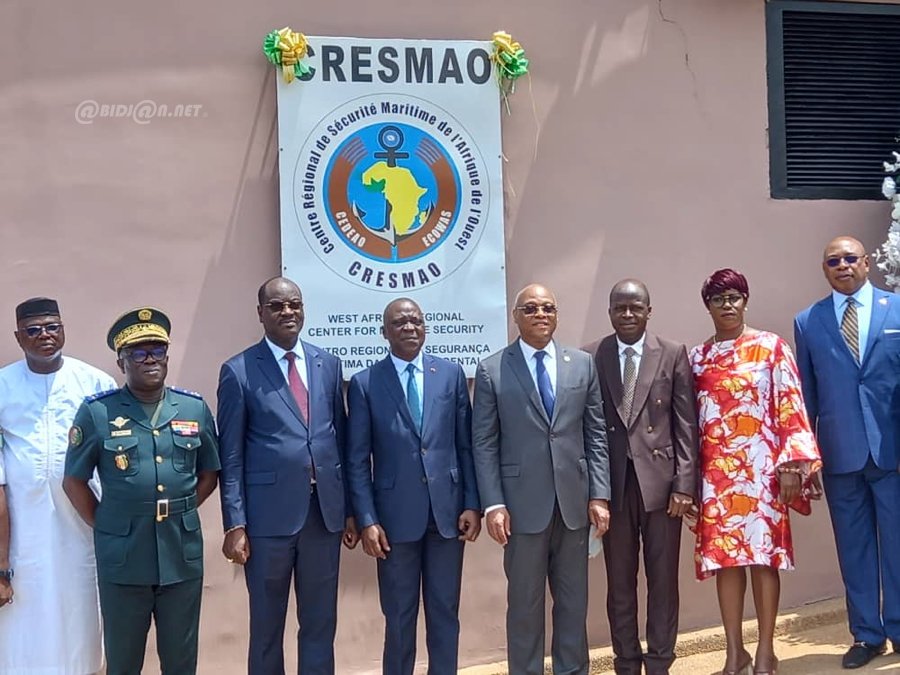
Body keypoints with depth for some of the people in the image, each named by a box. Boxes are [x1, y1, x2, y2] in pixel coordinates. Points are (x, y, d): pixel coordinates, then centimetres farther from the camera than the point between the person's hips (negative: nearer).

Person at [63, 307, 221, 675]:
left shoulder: (195, 408, 3)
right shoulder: (97, 411, -4)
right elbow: (74, 481, 2)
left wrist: (181, 515, 4)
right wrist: (104, 525, 0)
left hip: (183, 554, 2)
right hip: (122, 557, -2)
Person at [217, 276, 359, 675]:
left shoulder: (328, 365, 8)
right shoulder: (238, 371, -3)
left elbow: (342, 440, 11)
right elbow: (231, 457, -4)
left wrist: (349, 510, 9)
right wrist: (235, 525, -8)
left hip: (326, 511, 3)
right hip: (270, 515, -3)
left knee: (320, 624, 12)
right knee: (267, 627, 10)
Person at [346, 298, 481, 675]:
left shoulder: (451, 374, 5)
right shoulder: (365, 383, -1)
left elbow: (466, 444, 6)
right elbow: (357, 460, -2)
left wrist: (473, 504, -1)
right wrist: (366, 520, -8)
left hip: (447, 510, 2)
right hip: (396, 514, -2)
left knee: (445, 613, 11)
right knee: (399, 618, 8)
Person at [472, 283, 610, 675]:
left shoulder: (583, 364, 8)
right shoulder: (492, 370, 0)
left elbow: (596, 435, 7)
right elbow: (484, 444, -3)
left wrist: (599, 495, 0)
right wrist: (493, 504, -10)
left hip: (574, 501, 3)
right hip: (523, 504, -3)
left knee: (574, 600, 12)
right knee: (524, 604, 7)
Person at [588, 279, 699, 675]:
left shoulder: (674, 355, 2)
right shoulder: (590, 358, 3)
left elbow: (686, 425, 0)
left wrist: (684, 483, -6)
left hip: (661, 479, 0)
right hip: (612, 482, 1)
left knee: (663, 579, 6)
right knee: (619, 582, 9)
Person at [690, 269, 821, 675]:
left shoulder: (771, 347, 1)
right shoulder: (697, 357, 10)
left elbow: (790, 407, -4)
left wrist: (791, 464, -11)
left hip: (760, 466, -3)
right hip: (716, 469, 3)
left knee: (763, 554, 0)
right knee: (724, 556, 5)